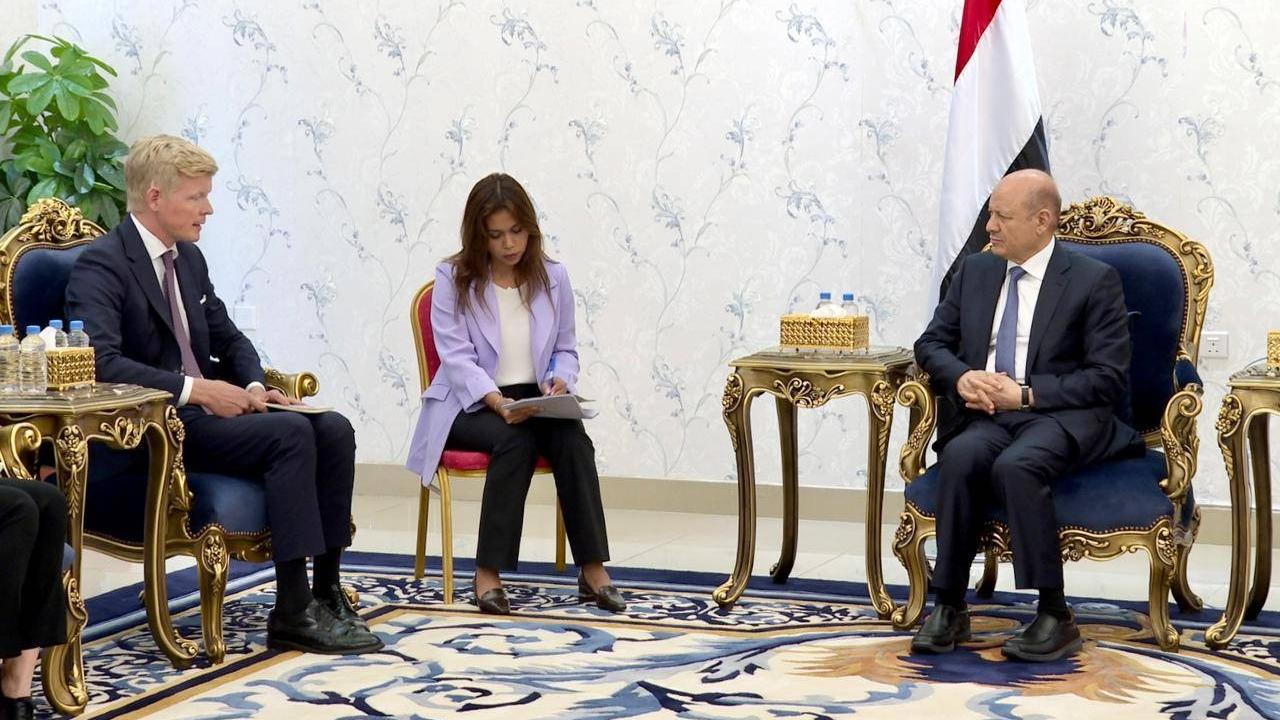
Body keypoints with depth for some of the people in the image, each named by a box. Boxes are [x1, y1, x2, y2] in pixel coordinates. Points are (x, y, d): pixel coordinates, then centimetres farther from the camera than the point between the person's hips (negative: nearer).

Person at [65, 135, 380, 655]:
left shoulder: (189, 258, 16)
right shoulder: (100, 265, -11)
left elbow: (229, 340, 23)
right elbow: (101, 361, -25)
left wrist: (253, 387, 0)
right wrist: (193, 389, -27)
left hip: (206, 406, 8)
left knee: (333, 429, -13)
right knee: (290, 433, -27)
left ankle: (327, 592, -9)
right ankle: (293, 613, -25)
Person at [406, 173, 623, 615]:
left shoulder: (552, 277, 9)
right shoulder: (454, 279, -2)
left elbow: (565, 349, 14)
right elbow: (457, 356, -10)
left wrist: (560, 379, -11)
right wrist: (497, 401, -26)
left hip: (534, 400, 3)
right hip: (470, 405, -3)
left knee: (572, 438, -30)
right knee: (514, 440, -35)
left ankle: (593, 571, -30)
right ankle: (488, 575, -32)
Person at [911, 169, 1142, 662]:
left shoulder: (1094, 280, 1)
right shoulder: (975, 271, 17)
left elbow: (1108, 378, -5)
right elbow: (932, 343, 18)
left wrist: (1026, 394, -14)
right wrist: (962, 377, -6)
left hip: (1062, 416, -4)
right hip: (986, 414, 4)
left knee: (1016, 465, -36)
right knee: (961, 457, -31)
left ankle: (1054, 617, -28)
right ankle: (948, 608, -25)